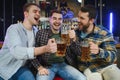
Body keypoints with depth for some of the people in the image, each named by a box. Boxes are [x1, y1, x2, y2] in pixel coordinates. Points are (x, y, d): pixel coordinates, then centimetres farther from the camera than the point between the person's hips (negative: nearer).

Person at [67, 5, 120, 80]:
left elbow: (113, 56, -13)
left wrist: (99, 51, -34)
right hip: (88, 68, 1)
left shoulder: (104, 33, -7)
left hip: (107, 66, -1)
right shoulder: (75, 33, 2)